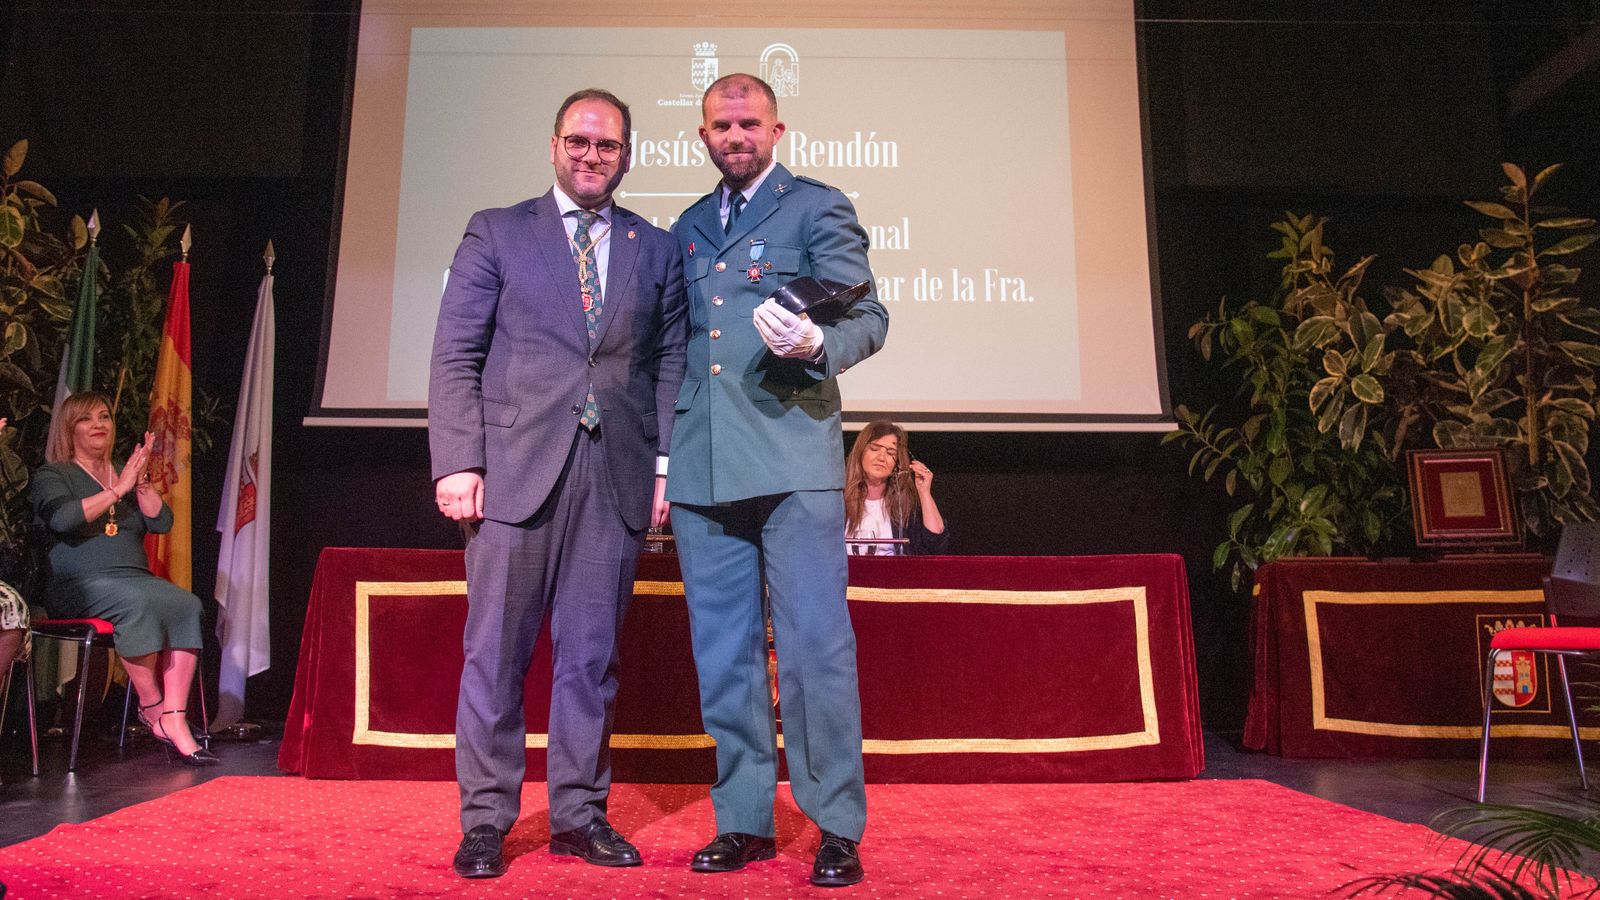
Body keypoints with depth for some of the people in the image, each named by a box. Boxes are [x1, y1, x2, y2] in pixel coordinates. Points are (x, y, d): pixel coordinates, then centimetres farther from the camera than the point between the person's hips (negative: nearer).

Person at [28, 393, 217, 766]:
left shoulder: (126, 475, 23)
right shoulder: (51, 475, 10)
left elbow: (162, 523, 8)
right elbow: (61, 518, -14)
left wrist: (141, 483, -4)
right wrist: (116, 491, -12)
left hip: (137, 578, 5)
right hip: (78, 584, -4)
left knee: (188, 605, -27)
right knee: (138, 602, -37)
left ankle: (174, 720, -33)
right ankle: (152, 707, -23)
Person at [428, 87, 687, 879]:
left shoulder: (657, 249, 14)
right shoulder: (496, 233, 10)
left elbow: (671, 364, 11)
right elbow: (456, 356, 3)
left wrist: (666, 464, 1)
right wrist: (457, 460, -7)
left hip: (617, 476, 2)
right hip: (517, 467, -1)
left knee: (592, 655, 7)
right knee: (496, 653, 3)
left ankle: (579, 814, 19)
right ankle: (485, 821, 16)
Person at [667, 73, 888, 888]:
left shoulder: (818, 207, 6)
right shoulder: (687, 229, 20)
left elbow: (868, 316, -1)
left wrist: (817, 343, -24)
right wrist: (661, 456, 16)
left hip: (793, 460, -5)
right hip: (702, 469, 5)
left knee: (815, 645, -4)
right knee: (723, 654, 8)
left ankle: (837, 828, 8)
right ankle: (744, 820, 20)